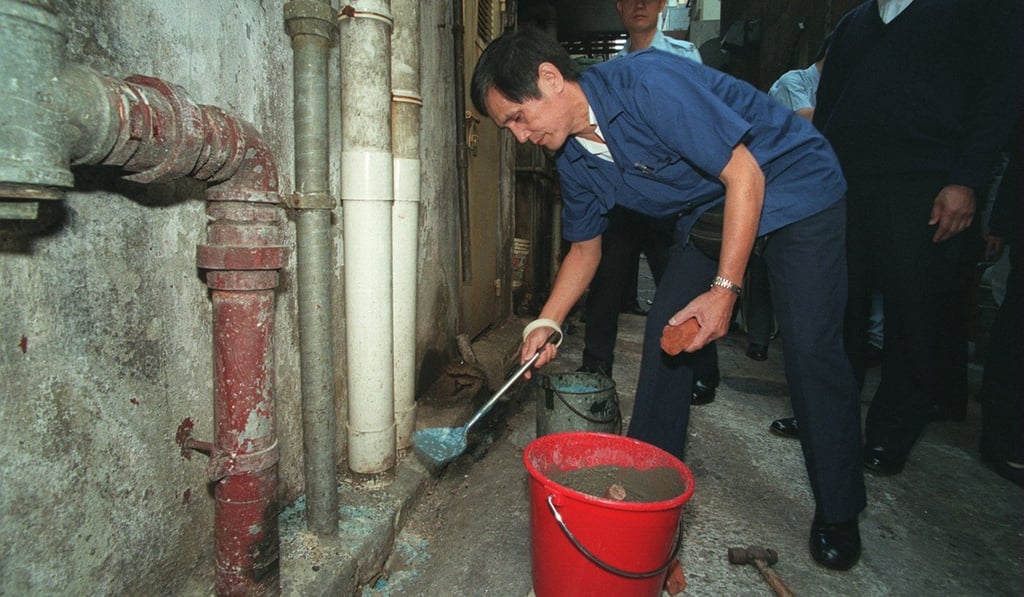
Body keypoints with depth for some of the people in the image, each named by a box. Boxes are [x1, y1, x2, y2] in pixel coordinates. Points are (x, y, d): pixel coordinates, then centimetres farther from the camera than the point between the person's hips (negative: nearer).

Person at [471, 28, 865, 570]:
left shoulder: (647, 81, -30)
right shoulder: (574, 159, -6)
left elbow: (744, 174, -27)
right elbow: (584, 246, 6)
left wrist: (725, 288, -29)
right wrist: (546, 323, -5)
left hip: (791, 185, -6)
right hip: (709, 208, 7)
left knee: (811, 347, -13)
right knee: (665, 329, -2)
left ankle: (838, 512, 8)